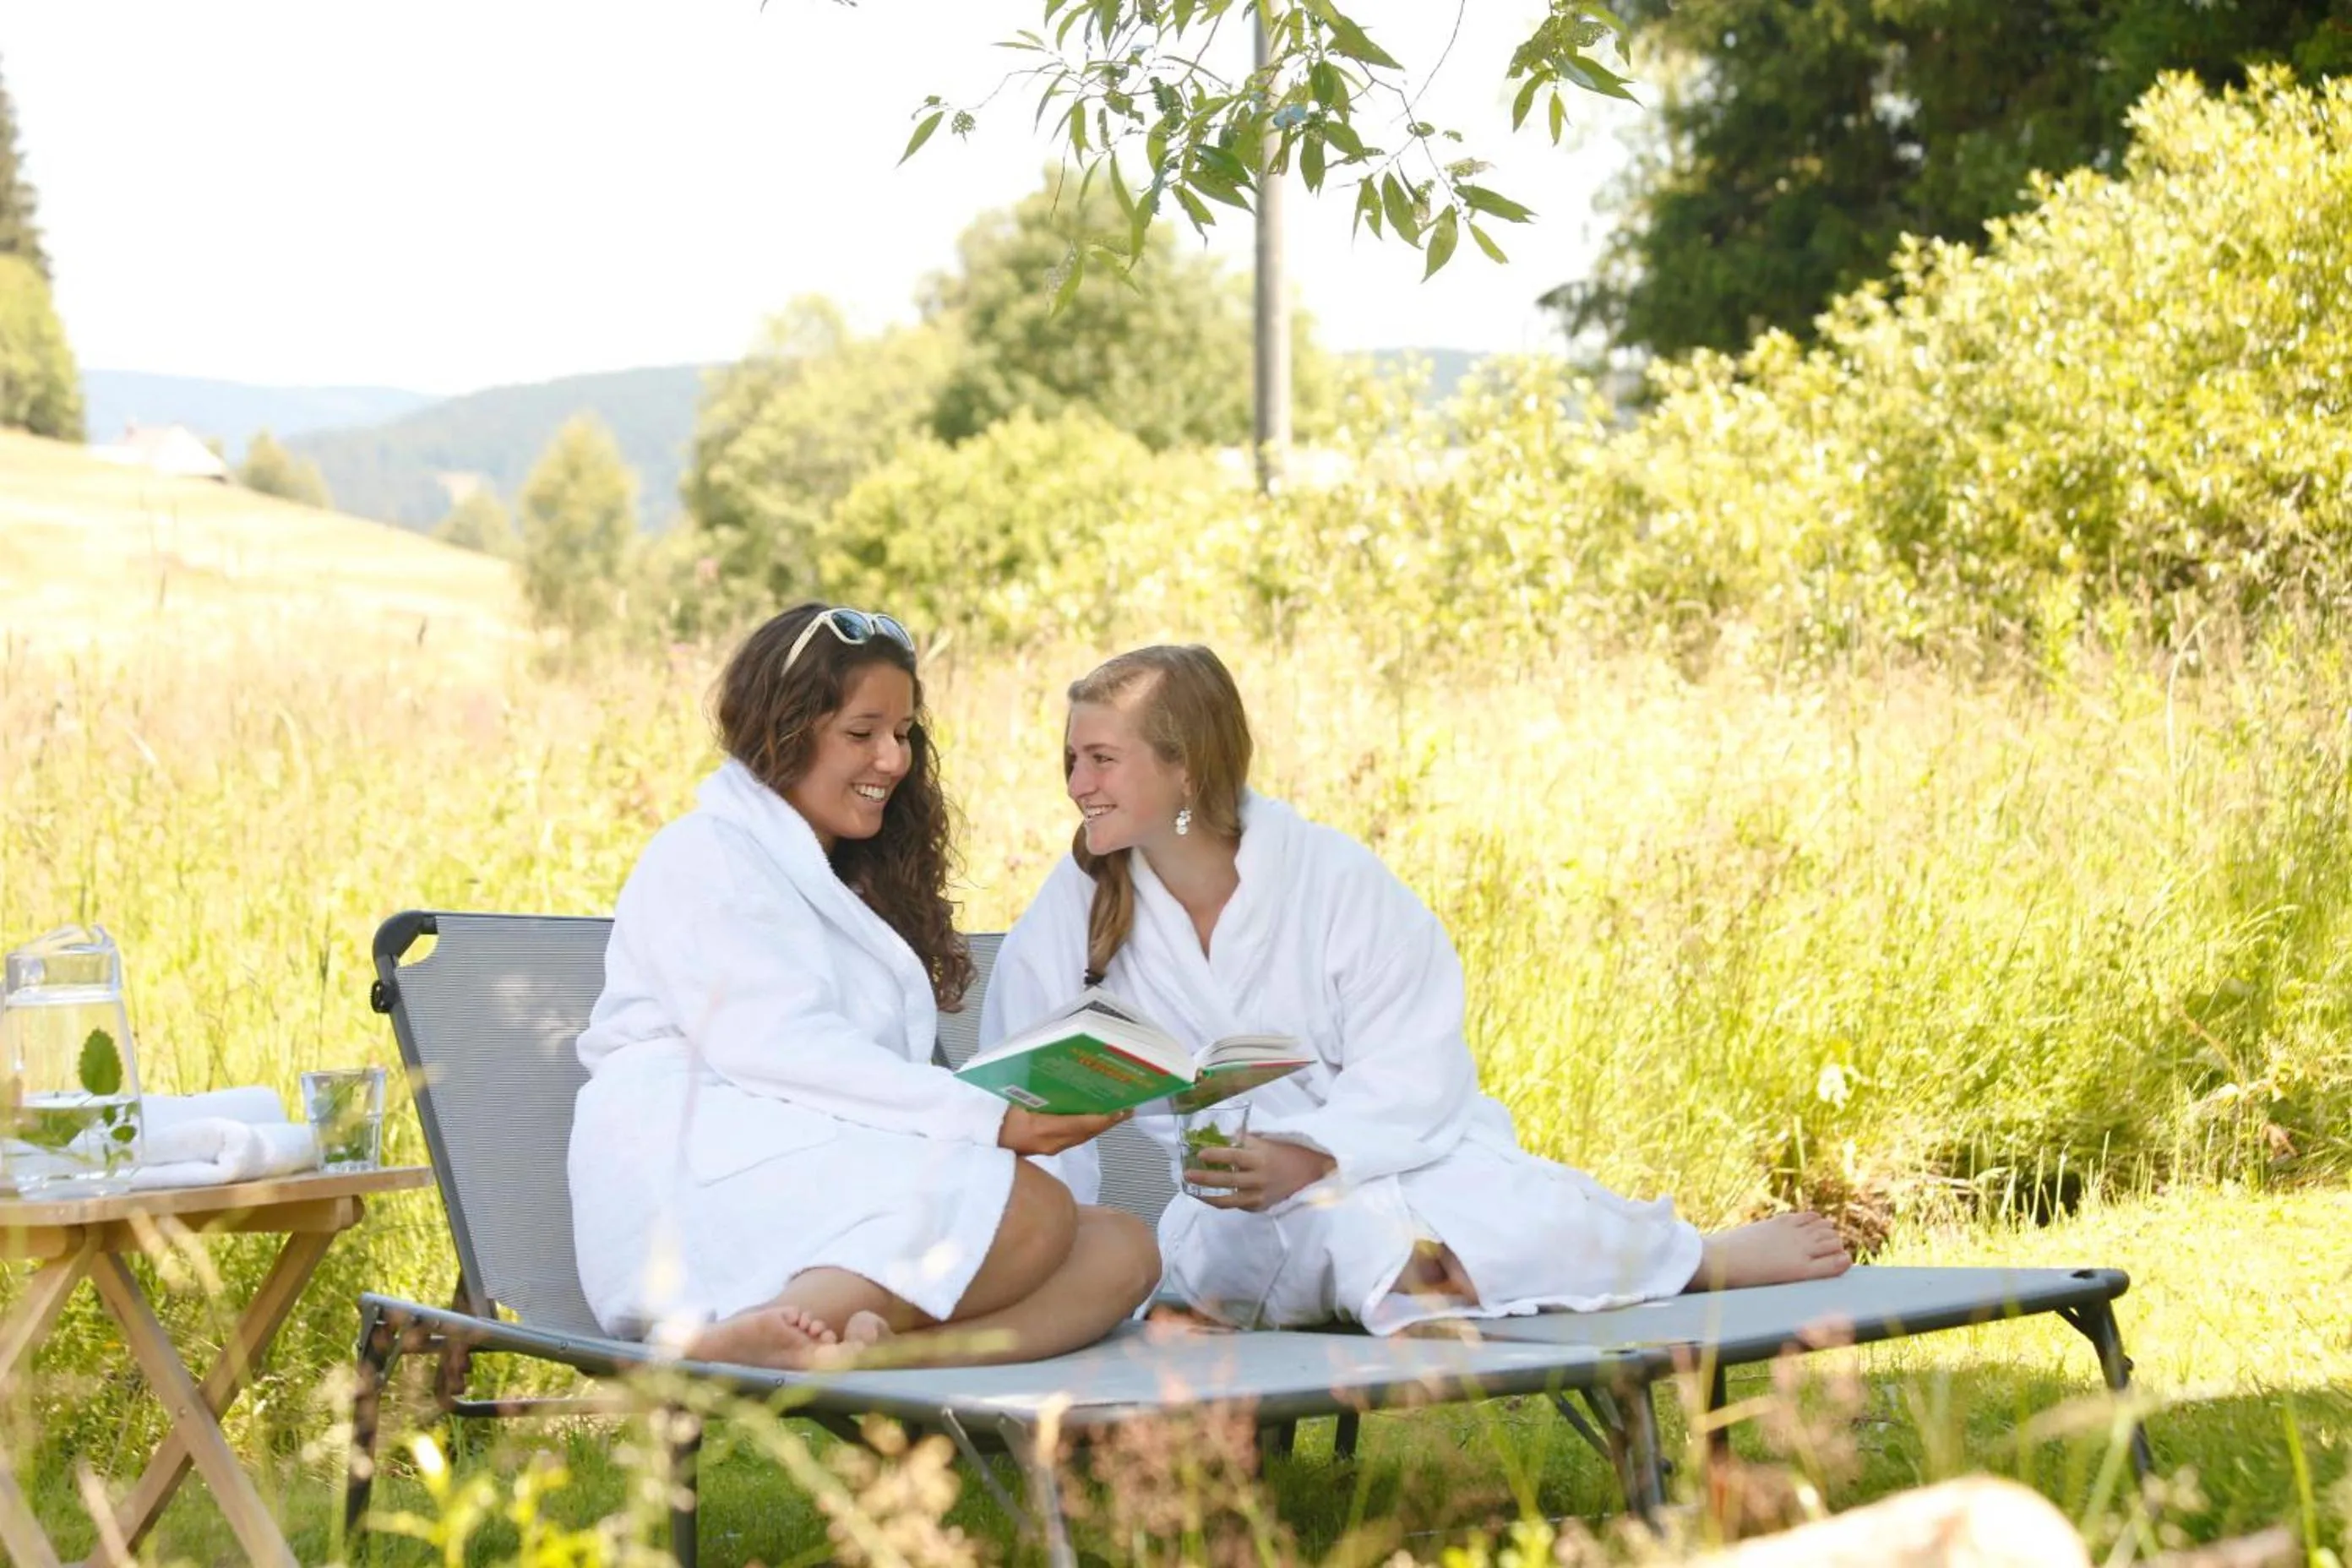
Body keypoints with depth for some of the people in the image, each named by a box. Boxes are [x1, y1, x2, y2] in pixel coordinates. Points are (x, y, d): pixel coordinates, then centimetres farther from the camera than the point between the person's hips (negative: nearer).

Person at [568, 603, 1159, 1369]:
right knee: (1032, 1212, -30)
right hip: (709, 1176, -8)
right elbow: (774, 1044, -11)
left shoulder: (856, 886, 34)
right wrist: (990, 1122, -20)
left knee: (1121, 1248, -16)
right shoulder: (703, 855, 6)